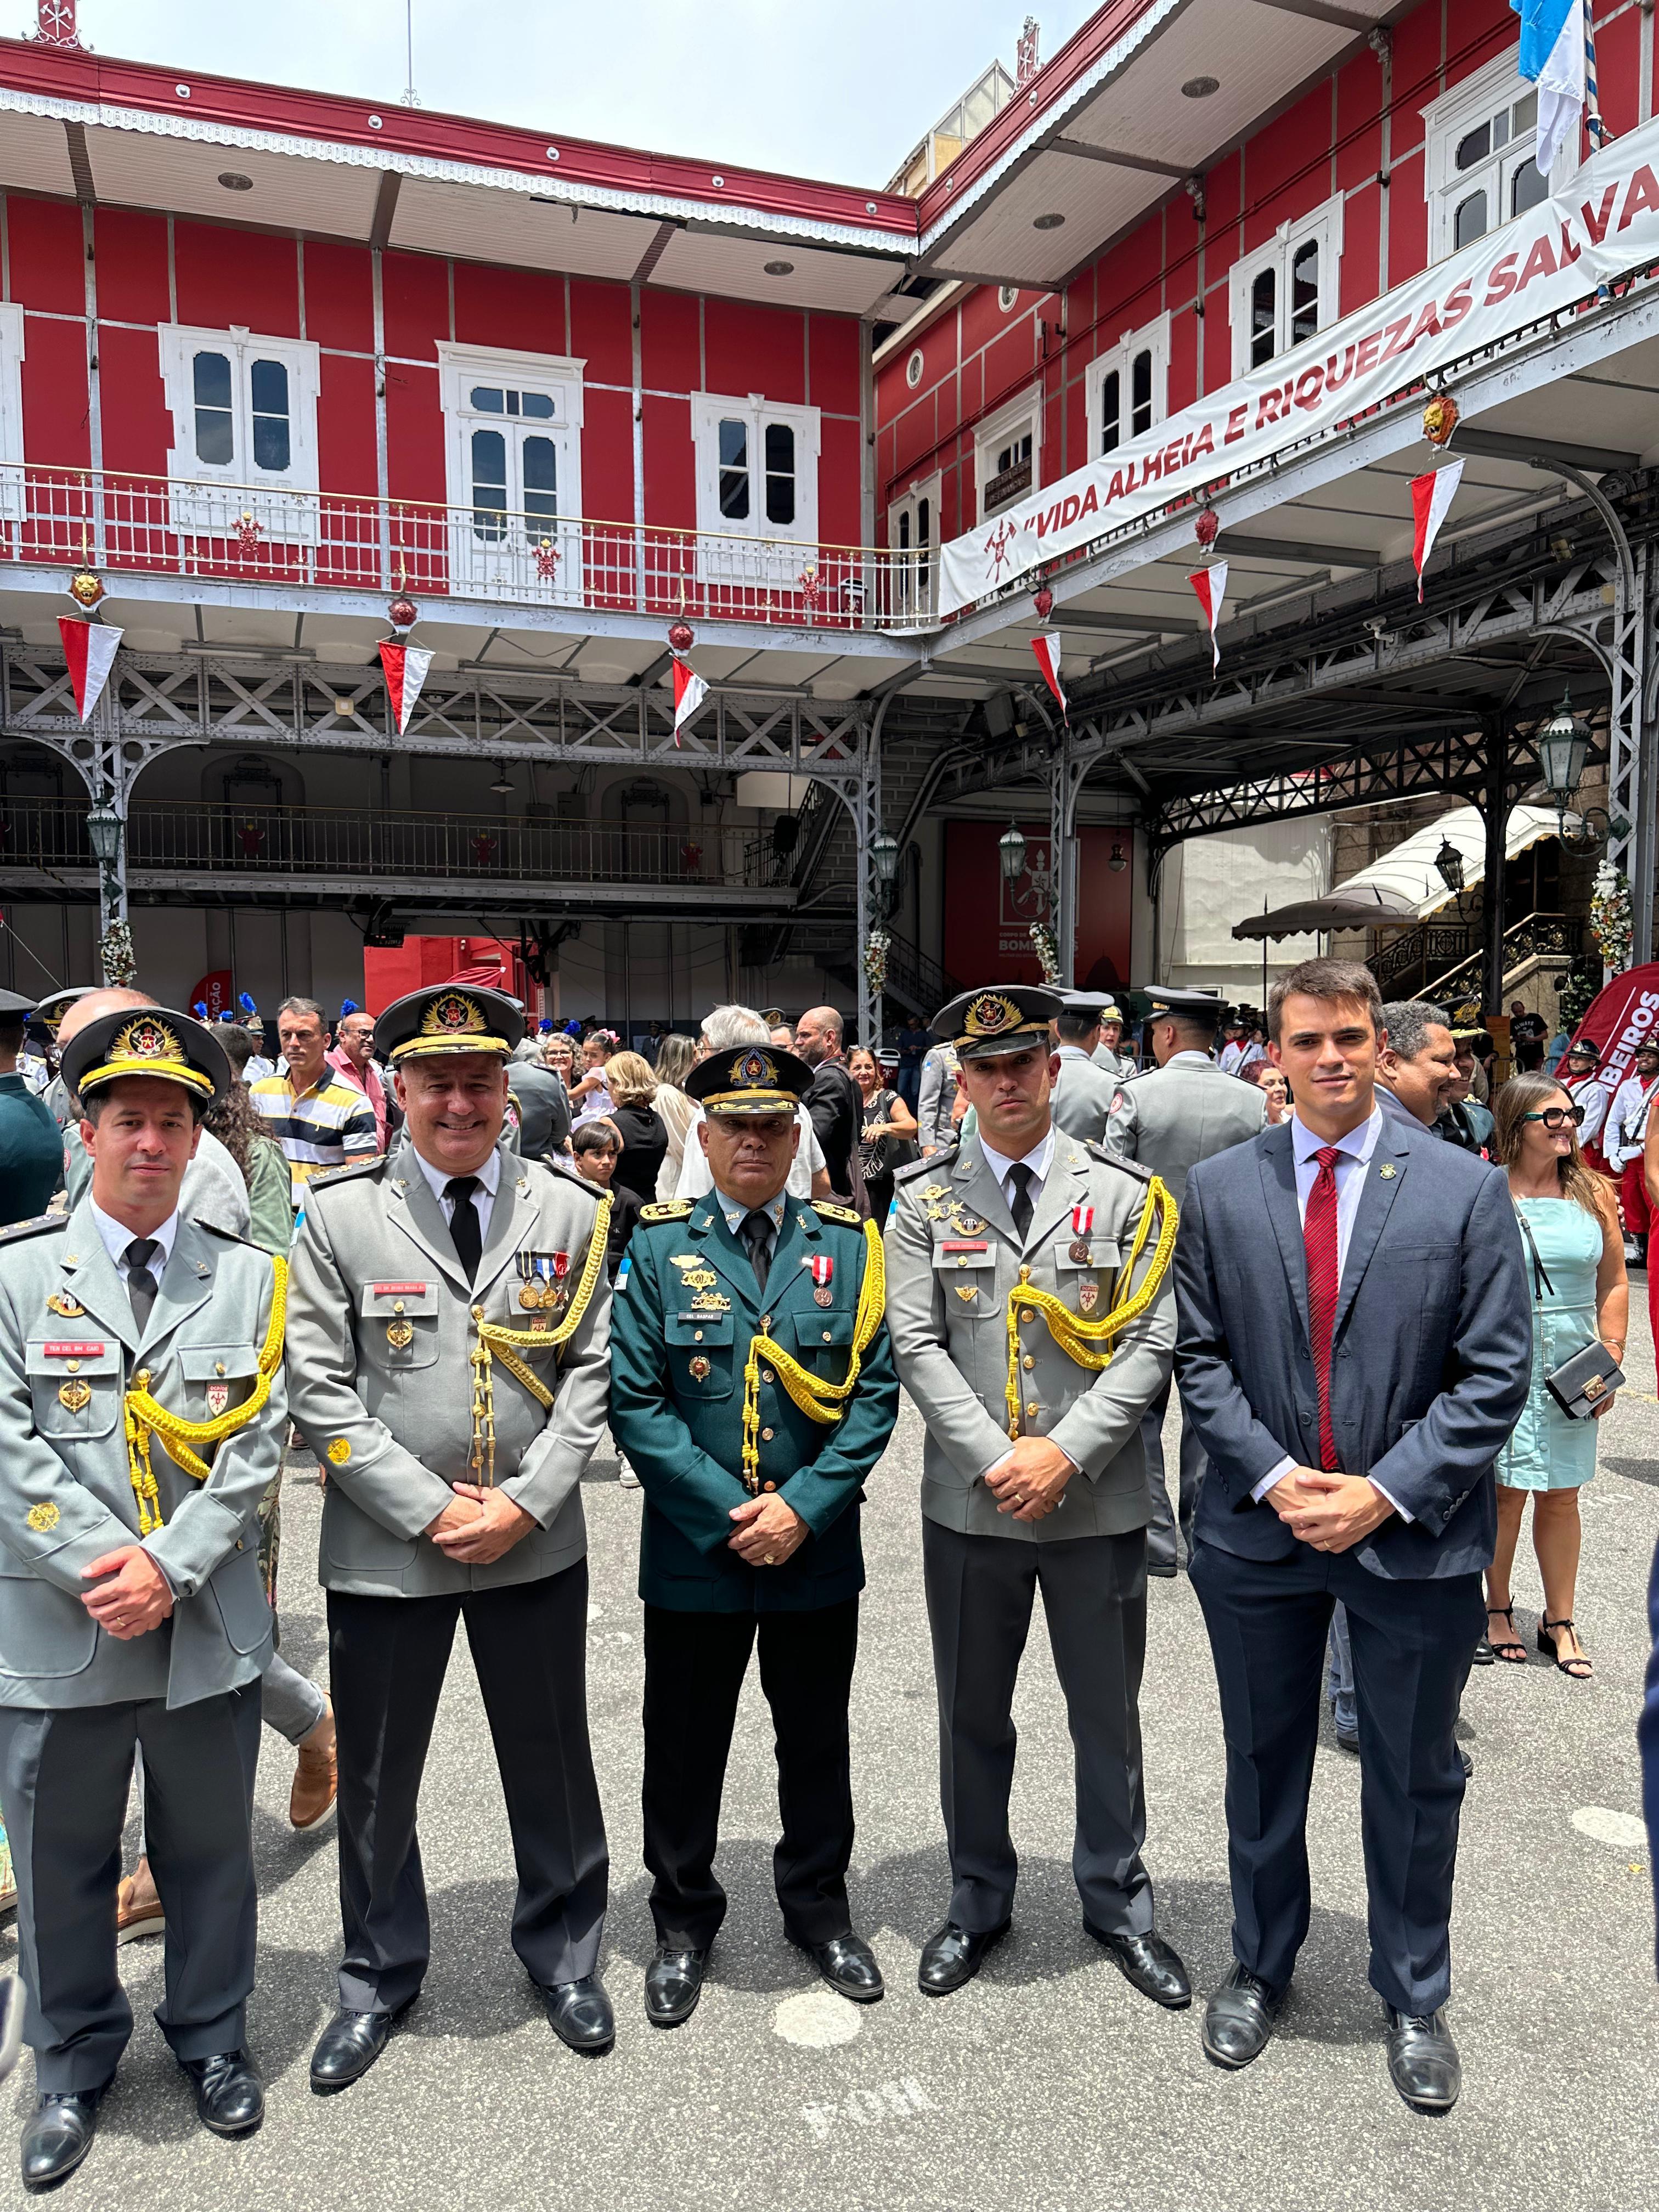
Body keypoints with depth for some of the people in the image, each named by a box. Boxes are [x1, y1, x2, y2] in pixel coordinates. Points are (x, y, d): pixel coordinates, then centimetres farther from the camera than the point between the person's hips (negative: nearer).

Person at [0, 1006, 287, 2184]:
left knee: (211, 1851, 17)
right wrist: (102, 1566, -15)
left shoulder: (250, 1277, 1)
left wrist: (171, 1568, -14)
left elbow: (258, 1443, -4)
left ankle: (213, 2038, 40)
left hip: (208, 1629, 1)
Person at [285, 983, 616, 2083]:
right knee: (376, 1778, 15)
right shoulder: (337, 1214, -7)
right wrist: (430, 1510, -13)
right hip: (386, 1549, -1)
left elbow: (591, 1373, -1)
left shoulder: (572, 1211, -2)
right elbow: (320, 1390, -8)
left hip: (536, 1545, 1)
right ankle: (380, 1975, 40)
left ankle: (566, 1953, 40)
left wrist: (525, 1502, -11)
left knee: (553, 1762, 16)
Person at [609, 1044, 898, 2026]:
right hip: (693, 1549, -1)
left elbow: (875, 1392, -4)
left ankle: (820, 1906, 40)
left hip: (818, 1547, 1)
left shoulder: (849, 1243, 0)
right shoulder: (657, 1246, -4)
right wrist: (729, 1512, -14)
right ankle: (685, 1919, 36)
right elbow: (635, 1400, -8)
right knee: (685, 1746, 13)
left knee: (816, 1741, 17)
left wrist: (803, 1507, -13)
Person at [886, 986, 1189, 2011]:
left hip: (1100, 1500, 0)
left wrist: (1066, 1452, -15)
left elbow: (1150, 1345, -5)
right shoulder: (923, 1197, -1)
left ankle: (1119, 1901, 36)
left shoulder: (1127, 1193, -1)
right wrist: (996, 1459, -14)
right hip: (971, 1502, 1)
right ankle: (979, 1900, 36)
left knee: (1109, 1714, 15)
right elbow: (917, 1345, -5)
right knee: (972, 1714, 15)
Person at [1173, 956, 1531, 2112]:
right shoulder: (1218, 1189, -2)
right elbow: (1200, 1356, 0)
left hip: (1416, 1536, -1)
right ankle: (1261, 1968, 40)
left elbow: (1497, 1372, -8)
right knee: (1263, 1766, 18)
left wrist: (1389, 1491, -15)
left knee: (1415, 1780, 16)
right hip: (1260, 1529, 1)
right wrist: (1272, 1477, -12)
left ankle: (1415, 1999, 38)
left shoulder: (1466, 1188, -6)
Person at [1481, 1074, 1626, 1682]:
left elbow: (1613, 1284, 8)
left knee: (1562, 1496, 10)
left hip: (1575, 1369, 3)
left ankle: (1560, 1623, 23)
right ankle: (1498, 1607, 24)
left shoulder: (1593, 1192, 4)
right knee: (1506, 1490, 4)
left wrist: (1610, 1359, 1)